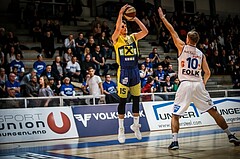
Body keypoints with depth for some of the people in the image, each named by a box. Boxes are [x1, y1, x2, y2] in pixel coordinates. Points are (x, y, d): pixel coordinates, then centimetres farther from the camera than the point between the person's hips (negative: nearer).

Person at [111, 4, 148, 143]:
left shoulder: (133, 37, 11)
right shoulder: (116, 39, -1)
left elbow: (145, 31, -2)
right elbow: (117, 29, -21)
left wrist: (136, 19, -4)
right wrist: (121, 13, -18)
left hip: (135, 70, 4)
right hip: (124, 71, -4)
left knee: (136, 99, 9)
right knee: (123, 100, -2)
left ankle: (136, 124, 24)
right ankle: (121, 129, 6)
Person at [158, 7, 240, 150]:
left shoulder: (182, 47, 3)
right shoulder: (201, 54, 10)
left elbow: (172, 31, 11)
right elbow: (207, 73, 6)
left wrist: (163, 17, 22)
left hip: (185, 85, -3)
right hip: (198, 84, 3)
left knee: (175, 115, 5)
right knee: (213, 111, 10)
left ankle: (175, 141, -8)